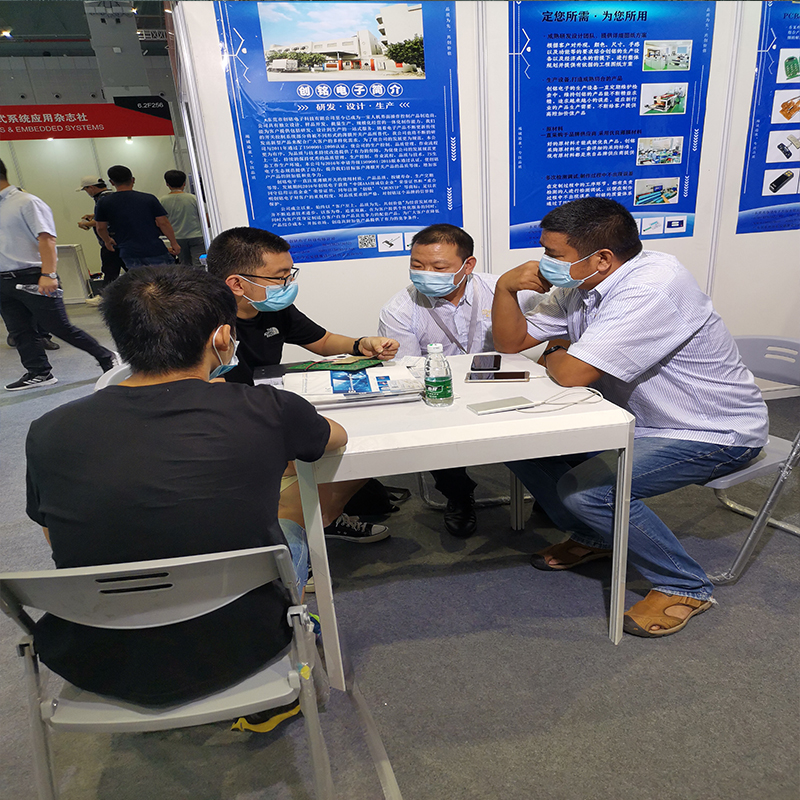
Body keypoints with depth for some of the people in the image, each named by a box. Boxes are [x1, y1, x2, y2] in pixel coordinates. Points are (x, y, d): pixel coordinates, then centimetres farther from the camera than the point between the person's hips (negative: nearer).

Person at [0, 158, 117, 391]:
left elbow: (46, 238, -16)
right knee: (20, 332, 8)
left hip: (32, 278, -8)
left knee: (60, 327, -5)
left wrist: (48, 274, -25)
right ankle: (39, 373, 18)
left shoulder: (26, 202, -7)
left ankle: (106, 358, 8)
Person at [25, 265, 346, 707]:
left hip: (96, 669, 3)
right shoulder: (265, 411, -20)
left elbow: (60, 542, 6)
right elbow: (337, 435, 4)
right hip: (235, 653, -2)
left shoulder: (48, 432, -13)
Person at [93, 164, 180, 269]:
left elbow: (100, 228, 9)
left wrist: (107, 241, 29)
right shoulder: (149, 199, -2)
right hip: (155, 250, -2)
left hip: (129, 254, 2)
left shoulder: (103, 203, 2)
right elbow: (163, 223, -4)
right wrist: (174, 243, 7)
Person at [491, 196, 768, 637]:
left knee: (584, 488, -26)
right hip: (640, 418, 8)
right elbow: (512, 341, 4)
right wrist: (506, 287, -13)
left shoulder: (652, 287, -30)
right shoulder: (578, 285, -2)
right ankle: (592, 536, 19)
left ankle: (685, 586, -1)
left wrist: (553, 355, -10)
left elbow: (572, 373, -33)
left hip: (713, 432, -8)